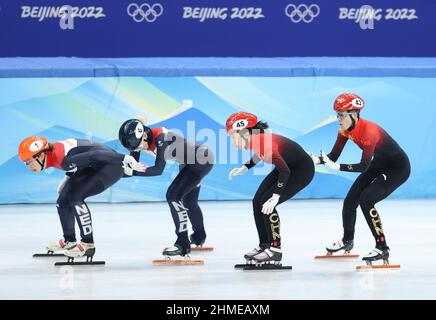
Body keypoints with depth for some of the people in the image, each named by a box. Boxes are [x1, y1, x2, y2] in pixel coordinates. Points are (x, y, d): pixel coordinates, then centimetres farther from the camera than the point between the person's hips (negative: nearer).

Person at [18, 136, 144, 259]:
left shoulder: (62, 159, -30)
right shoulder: (52, 154, -3)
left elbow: (95, 156, -30)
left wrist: (126, 160, -29)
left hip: (111, 166, -10)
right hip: (93, 168, 10)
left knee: (75, 196, -22)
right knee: (63, 200, 9)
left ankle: (88, 244, -14)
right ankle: (69, 241, 29)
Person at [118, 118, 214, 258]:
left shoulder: (161, 138, -35)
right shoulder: (140, 139, -11)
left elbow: (158, 169, -35)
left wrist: (135, 172, -38)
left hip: (202, 160, -10)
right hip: (189, 162, 10)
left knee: (173, 195, -20)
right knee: (189, 201, 26)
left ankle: (182, 244, -16)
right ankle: (199, 237, 50)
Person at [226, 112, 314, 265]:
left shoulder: (264, 142, -33)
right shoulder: (254, 141, -7)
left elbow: (285, 171, -37)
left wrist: (275, 197, -41)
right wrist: (243, 169, 10)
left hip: (302, 170, -9)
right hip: (287, 166, 9)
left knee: (266, 204, -18)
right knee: (257, 202, 5)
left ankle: (275, 249, -9)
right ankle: (264, 245, 16)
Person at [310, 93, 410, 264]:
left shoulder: (369, 131, -34)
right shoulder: (345, 129, -10)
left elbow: (364, 166, -36)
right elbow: (334, 156, -7)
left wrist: (338, 167, -44)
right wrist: (317, 160, -26)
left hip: (398, 168, -8)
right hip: (379, 164, 8)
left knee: (366, 200, -22)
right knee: (350, 200, 8)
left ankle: (382, 248, -15)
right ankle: (347, 240, 33)